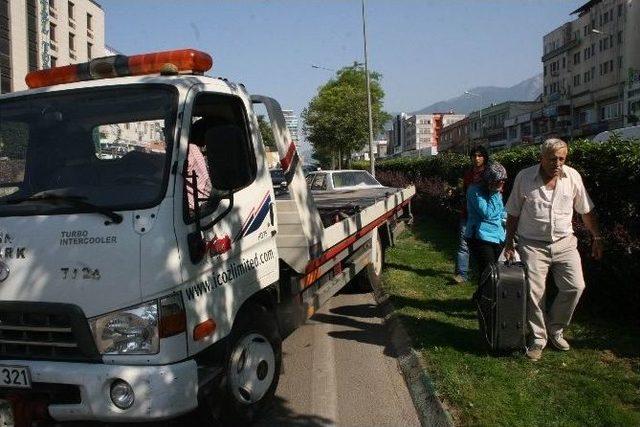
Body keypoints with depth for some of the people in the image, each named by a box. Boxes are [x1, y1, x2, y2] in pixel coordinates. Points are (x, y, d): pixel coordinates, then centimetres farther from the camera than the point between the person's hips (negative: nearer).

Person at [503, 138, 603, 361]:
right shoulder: (524, 177, -6)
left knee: (575, 287, -7)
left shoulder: (573, 176, -1)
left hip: (564, 243, 2)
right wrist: (509, 243, 1)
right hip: (533, 245, -2)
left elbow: (586, 210, 11)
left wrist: (597, 238, 12)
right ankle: (538, 338, 14)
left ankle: (554, 330, 16)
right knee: (534, 292, -6)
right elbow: (513, 214, 1)